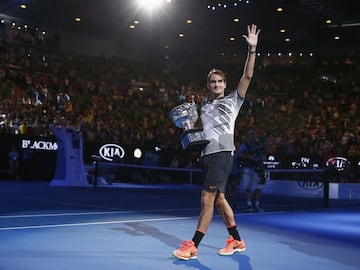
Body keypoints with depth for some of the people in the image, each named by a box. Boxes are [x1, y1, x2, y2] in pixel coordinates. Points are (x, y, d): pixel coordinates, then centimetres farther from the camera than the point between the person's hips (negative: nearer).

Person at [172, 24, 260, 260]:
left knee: (207, 199, -11)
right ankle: (237, 241, 23)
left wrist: (252, 49, -10)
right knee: (219, 199, 10)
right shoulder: (204, 108, 20)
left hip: (222, 154, -7)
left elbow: (248, 76, -3)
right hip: (207, 154, 7)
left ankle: (192, 246, -8)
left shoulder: (233, 101, 6)